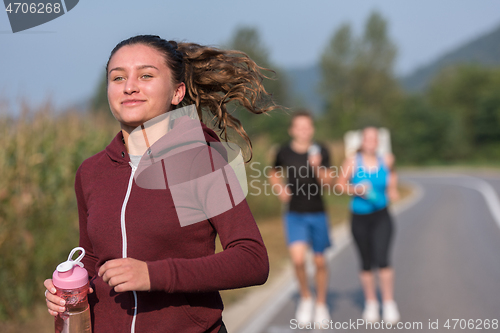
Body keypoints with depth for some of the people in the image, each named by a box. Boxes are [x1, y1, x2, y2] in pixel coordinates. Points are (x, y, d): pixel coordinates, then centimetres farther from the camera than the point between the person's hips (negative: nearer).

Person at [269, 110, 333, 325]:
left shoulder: (320, 152, -4)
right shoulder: (284, 153, -2)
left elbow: (328, 183, -9)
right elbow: (275, 174, 16)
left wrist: (317, 167, -26)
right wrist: (281, 192, -1)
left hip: (317, 214, 1)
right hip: (295, 214, -1)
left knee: (319, 262, 10)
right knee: (298, 259, -18)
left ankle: (321, 305, 29)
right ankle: (305, 298, 8)